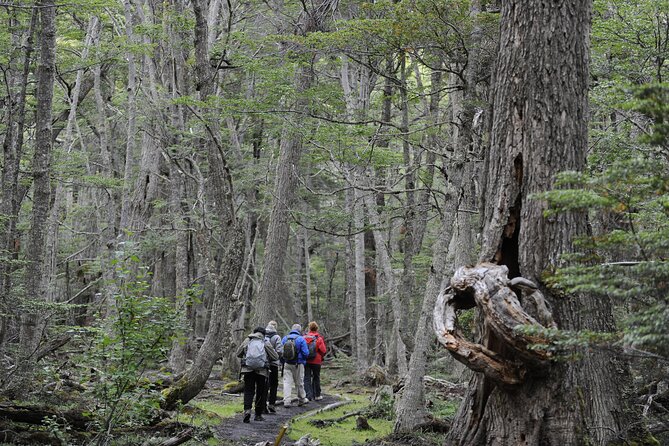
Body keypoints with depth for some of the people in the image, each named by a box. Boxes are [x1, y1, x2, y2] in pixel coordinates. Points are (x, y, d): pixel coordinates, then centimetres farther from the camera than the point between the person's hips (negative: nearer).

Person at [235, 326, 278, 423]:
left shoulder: (247, 341, 7)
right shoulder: (266, 343, 2)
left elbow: (238, 354, 16)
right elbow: (276, 357, 5)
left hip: (248, 370, 1)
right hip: (262, 371, -1)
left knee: (248, 391, 3)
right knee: (261, 393, 11)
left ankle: (247, 410, -20)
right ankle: (258, 415, 16)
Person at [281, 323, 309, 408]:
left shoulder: (285, 338, 3)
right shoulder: (301, 339, -9)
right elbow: (306, 353, -13)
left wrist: (283, 361, 16)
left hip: (287, 364, 2)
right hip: (298, 364, -2)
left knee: (287, 382, 2)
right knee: (299, 383, 11)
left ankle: (287, 401, -6)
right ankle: (301, 399, 26)